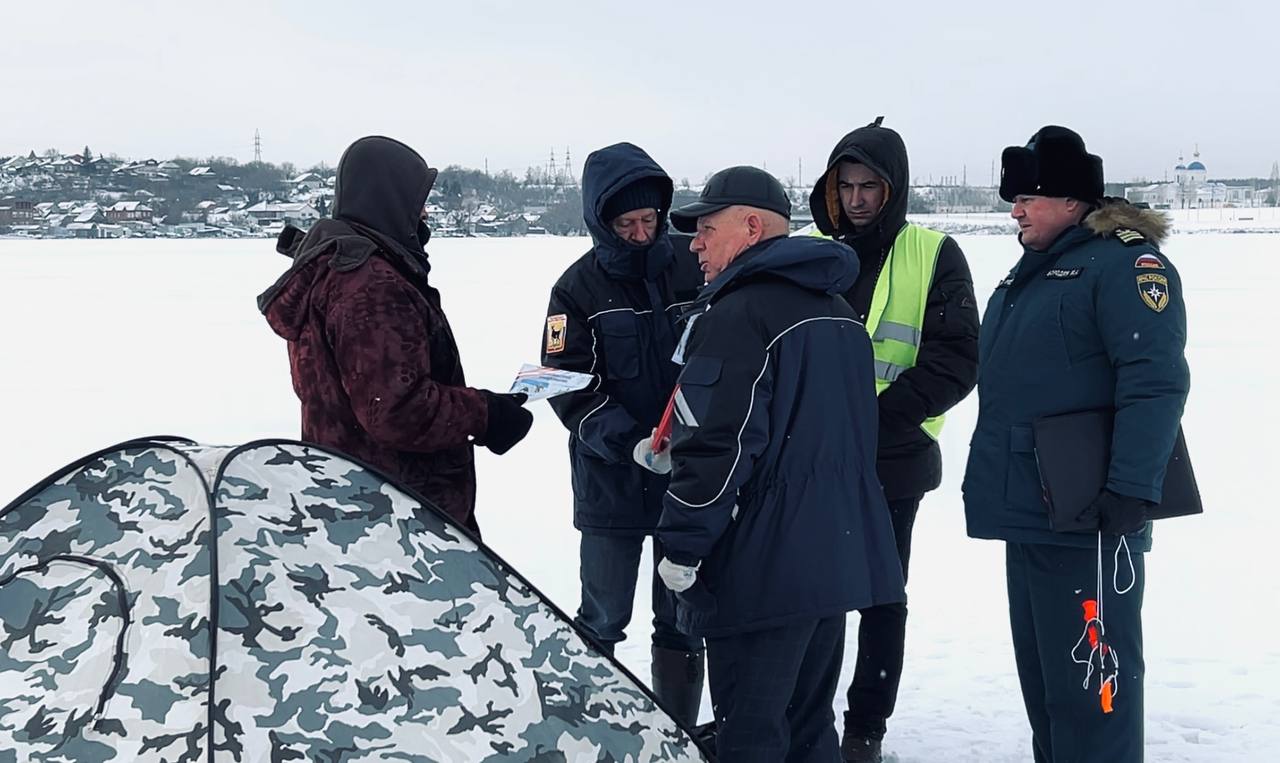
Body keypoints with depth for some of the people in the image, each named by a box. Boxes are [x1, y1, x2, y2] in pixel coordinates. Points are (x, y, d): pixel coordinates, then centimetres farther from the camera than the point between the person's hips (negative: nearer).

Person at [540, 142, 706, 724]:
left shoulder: (695, 267, -2)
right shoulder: (579, 287, -4)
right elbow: (569, 388, -8)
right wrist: (630, 442, -22)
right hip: (611, 479, -1)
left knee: (683, 620, 11)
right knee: (603, 620, 7)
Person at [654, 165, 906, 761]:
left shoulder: (736, 314, -15)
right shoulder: (837, 309, 15)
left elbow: (719, 443, -22)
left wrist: (681, 547, -14)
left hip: (763, 569, -9)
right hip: (840, 551, 9)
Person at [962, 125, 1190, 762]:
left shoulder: (1124, 261, -11)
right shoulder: (1031, 271, 19)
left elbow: (1155, 381, -21)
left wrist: (1134, 489, -27)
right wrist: (987, 477, 24)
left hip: (1087, 517, -10)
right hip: (1029, 510, 10)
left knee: (1088, 678, -5)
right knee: (1040, 673, 18)